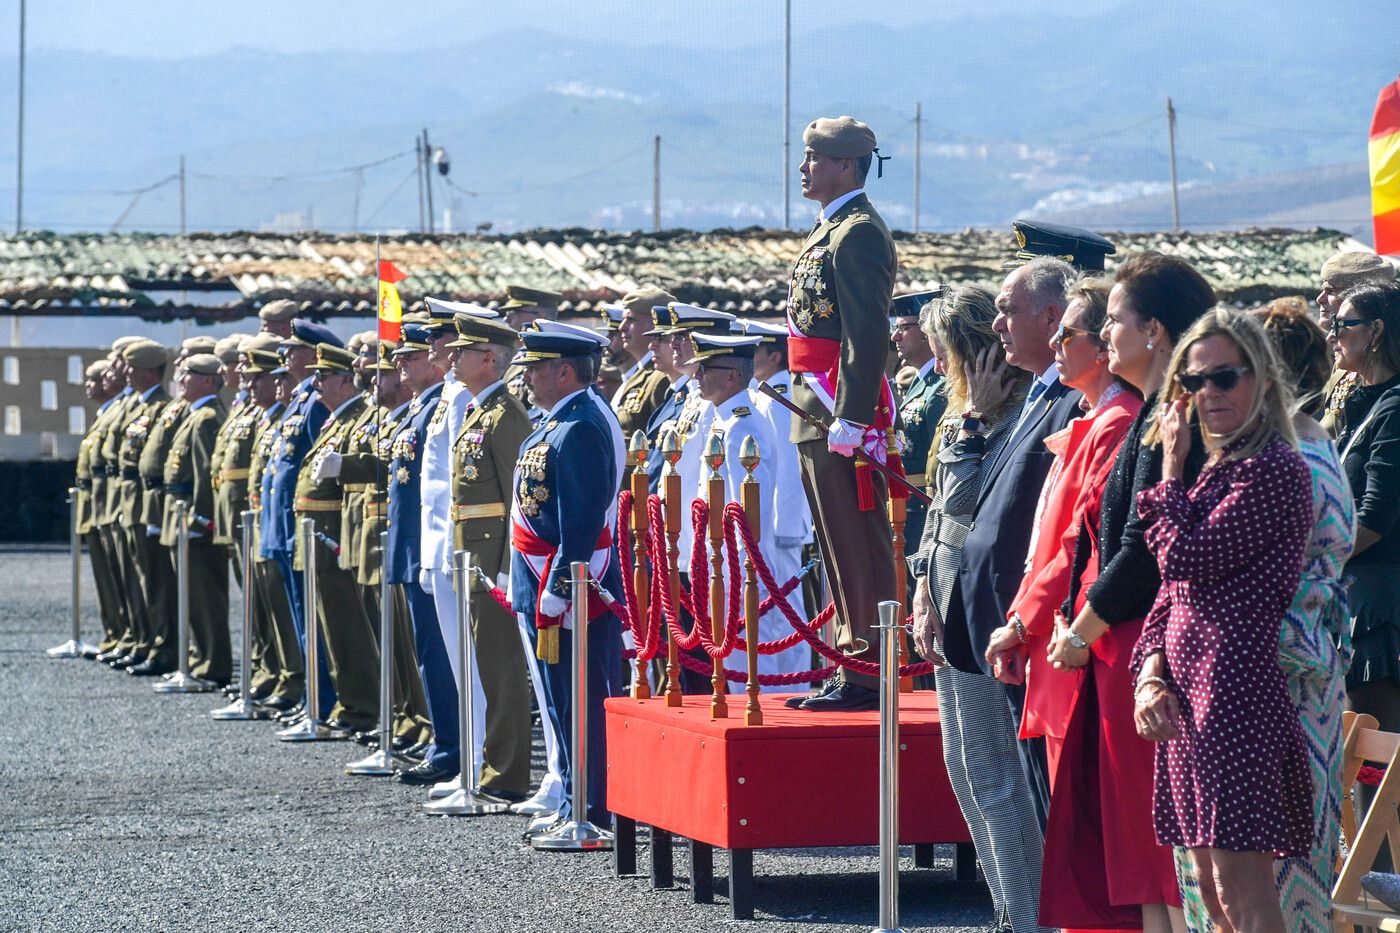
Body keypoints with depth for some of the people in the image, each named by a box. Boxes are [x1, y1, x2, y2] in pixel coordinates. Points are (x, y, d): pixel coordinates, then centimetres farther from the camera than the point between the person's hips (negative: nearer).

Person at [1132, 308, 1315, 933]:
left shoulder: (1273, 469, -11)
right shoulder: (1216, 468, 19)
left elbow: (1185, 558, -16)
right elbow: (1172, 591, 19)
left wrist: (1171, 467, -2)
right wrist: (1151, 673, 3)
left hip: (1238, 690, -10)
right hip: (1189, 696, 10)